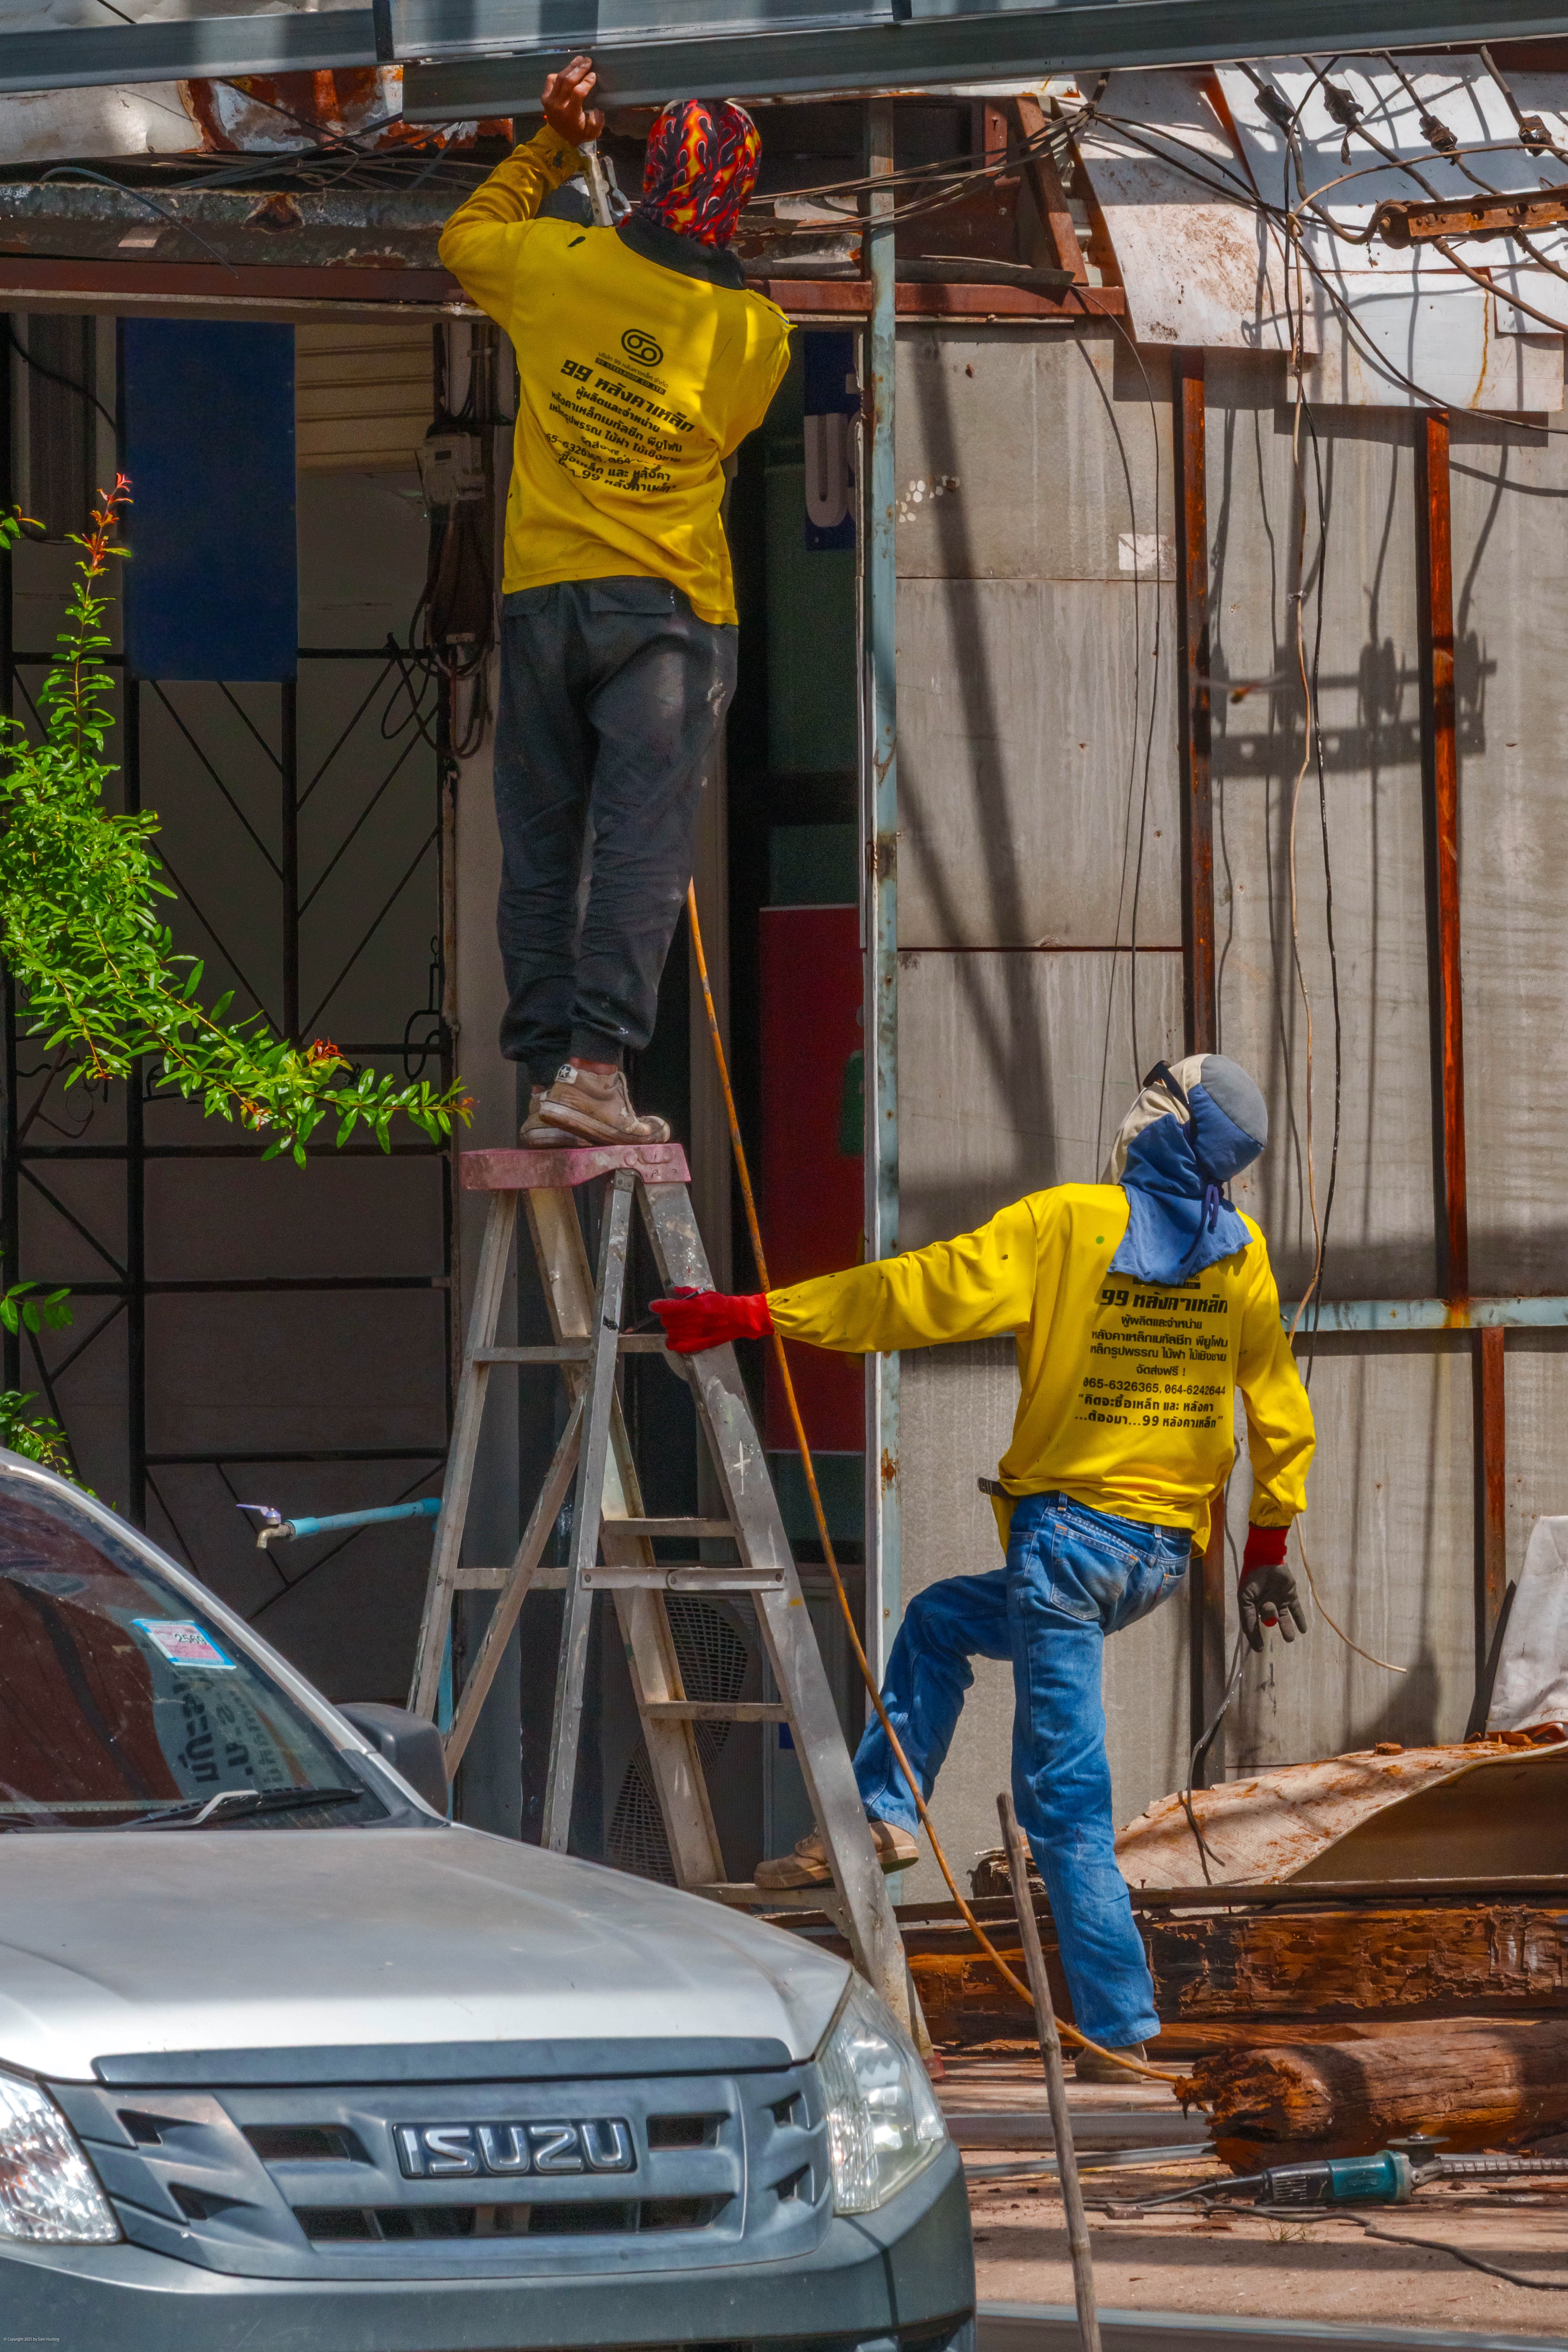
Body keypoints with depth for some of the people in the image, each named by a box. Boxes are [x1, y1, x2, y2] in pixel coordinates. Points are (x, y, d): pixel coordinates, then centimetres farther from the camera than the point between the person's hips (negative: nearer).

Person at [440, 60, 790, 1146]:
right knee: (643, 840, -7)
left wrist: (554, 146, 23)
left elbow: (464, 237, 18)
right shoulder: (757, 332, -4)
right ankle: (594, 1063, -20)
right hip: (673, 606, -2)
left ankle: (546, 1067, 4)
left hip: (542, 591, 2)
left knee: (539, 847, 7)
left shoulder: (561, 264, -4)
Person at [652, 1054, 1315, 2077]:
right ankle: (883, 1813, 17)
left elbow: (918, 1293, -10)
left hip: (1072, 1532, -6)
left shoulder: (1067, 1226, -10)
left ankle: (1121, 2027, -5)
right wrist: (1270, 1544, 24)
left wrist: (755, 1315, -5)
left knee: (1067, 1798, -3)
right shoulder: (1241, 1255, 5)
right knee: (940, 1619, 28)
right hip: (1166, 1555, 6)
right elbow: (1281, 1409, 12)